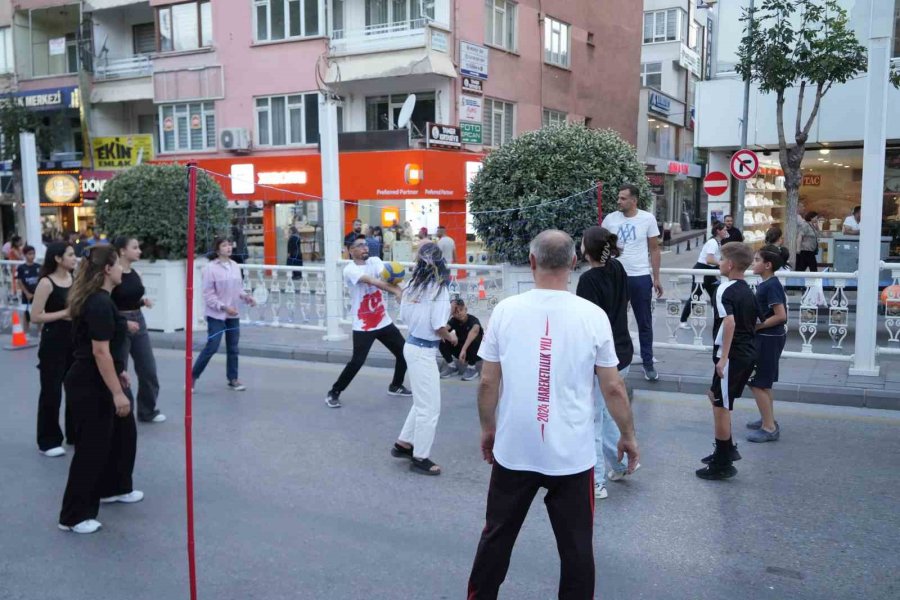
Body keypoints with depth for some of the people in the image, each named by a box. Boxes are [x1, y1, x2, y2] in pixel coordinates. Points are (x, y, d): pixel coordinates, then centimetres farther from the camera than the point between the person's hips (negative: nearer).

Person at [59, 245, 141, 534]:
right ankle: (73, 516, 8)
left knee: (123, 432, 21)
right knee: (91, 447, -2)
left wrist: (118, 371, 26)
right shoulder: (100, 303, -22)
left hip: (96, 382, 10)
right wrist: (117, 392, -24)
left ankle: (113, 488, 38)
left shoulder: (95, 299, 9)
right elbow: (100, 352, -25)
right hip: (89, 386, -10)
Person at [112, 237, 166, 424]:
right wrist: (124, 322, -21)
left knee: (148, 369, 10)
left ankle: (148, 411, 24)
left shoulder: (136, 273, 7)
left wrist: (144, 301, -1)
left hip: (138, 321, 7)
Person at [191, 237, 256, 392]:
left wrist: (246, 297, -4)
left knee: (233, 348, 11)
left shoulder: (235, 266, 5)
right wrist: (224, 307, -21)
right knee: (211, 348, -5)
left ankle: (233, 379, 23)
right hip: (216, 315, -6)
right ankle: (192, 377, 11)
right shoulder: (211, 268, -13)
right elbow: (208, 295, -14)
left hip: (233, 315, 6)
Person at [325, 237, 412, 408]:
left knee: (404, 352, 10)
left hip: (384, 322, 6)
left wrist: (396, 286, -40)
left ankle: (395, 386, 33)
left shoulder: (375, 261, 4)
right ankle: (333, 393, 5)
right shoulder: (349, 270, -13)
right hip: (362, 326, -6)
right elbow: (371, 281, -29)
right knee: (357, 361, -13)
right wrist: (396, 290, -42)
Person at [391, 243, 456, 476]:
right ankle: (420, 458, 15)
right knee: (430, 407, 5)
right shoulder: (438, 288, -17)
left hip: (412, 345, 8)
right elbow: (439, 327, -18)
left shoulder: (412, 285, 2)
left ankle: (403, 443, 34)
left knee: (422, 402, 24)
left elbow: (404, 315, 8)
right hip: (423, 351, -8)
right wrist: (450, 336, 2)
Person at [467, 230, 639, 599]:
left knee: (497, 536, 18)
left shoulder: (506, 310, -6)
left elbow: (488, 382, -2)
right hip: (571, 454, -1)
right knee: (576, 545, 12)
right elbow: (613, 388, -3)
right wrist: (628, 435, 12)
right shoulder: (593, 315, -8)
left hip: (513, 450, 2)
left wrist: (487, 428, 14)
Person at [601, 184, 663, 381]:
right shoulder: (610, 219, -1)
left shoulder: (648, 219, -3)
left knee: (644, 323, 8)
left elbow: (654, 250, 2)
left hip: (641, 277, -1)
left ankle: (648, 363, 17)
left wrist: (656, 278, -1)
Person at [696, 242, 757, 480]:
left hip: (732, 356, -9)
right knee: (715, 396, 23)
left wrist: (723, 358, -26)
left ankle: (723, 465, 10)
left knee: (721, 407, 1)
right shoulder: (748, 291, 11)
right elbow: (754, 323, 16)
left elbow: (730, 322, -28)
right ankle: (727, 449, 29)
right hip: (748, 353, 9)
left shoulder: (725, 290, -15)